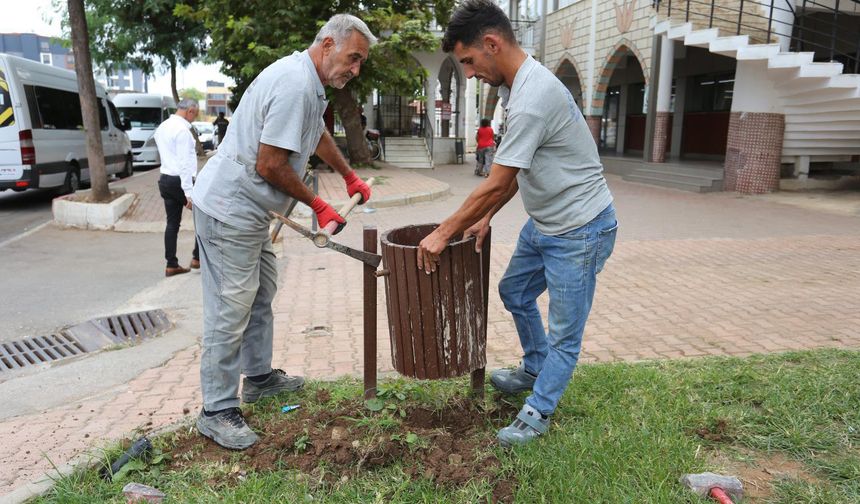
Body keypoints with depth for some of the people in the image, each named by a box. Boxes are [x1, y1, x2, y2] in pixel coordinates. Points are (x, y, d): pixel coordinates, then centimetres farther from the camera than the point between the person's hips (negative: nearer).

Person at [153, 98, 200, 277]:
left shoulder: (162, 127, 13)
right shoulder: (182, 129, -16)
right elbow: (185, 163, -21)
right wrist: (189, 192, -22)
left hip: (165, 180, 8)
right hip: (179, 181, -8)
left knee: (172, 222, 10)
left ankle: (171, 265, 12)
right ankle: (197, 258, 8)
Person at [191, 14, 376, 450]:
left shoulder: (307, 81, 13)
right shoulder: (295, 85, -21)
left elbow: (319, 135, 31)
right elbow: (270, 165, -23)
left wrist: (350, 177, 39)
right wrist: (318, 206, -11)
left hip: (248, 209, 11)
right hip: (230, 208, -11)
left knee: (260, 295, 19)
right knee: (230, 310, -6)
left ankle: (259, 377, 33)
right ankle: (217, 411, 5)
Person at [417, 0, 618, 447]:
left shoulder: (532, 98, -29)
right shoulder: (517, 85, 3)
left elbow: (495, 185, -25)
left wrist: (443, 233, -15)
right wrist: (485, 217, 7)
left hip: (579, 230, -11)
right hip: (543, 222, 11)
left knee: (565, 334, 4)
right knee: (514, 293, 25)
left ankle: (536, 414, 19)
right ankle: (535, 370, 44)